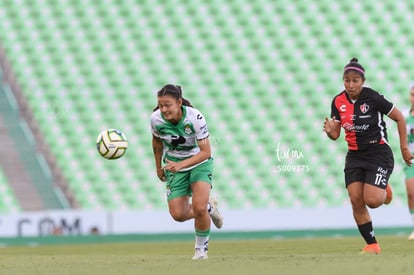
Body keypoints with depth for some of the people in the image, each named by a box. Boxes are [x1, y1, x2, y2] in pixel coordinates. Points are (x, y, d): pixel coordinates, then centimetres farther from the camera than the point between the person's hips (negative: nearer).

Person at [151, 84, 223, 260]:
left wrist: (181, 165, -37)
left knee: (199, 208, -21)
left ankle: (201, 248, 5)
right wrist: (159, 167, 14)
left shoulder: (195, 117, -28)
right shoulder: (156, 119, -19)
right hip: (174, 166, 3)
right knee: (178, 215, -5)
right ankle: (209, 207, 27)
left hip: (199, 162, -3)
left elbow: (206, 152, -25)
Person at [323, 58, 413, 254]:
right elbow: (336, 135, 5)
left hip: (379, 153, -5)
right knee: (356, 200, -7)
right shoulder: (338, 102, -1)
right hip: (355, 156, 5)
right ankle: (372, 245, 6)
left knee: (372, 201, -17)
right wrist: (330, 131, -19)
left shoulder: (373, 98, -15)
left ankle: (384, 190, 21)